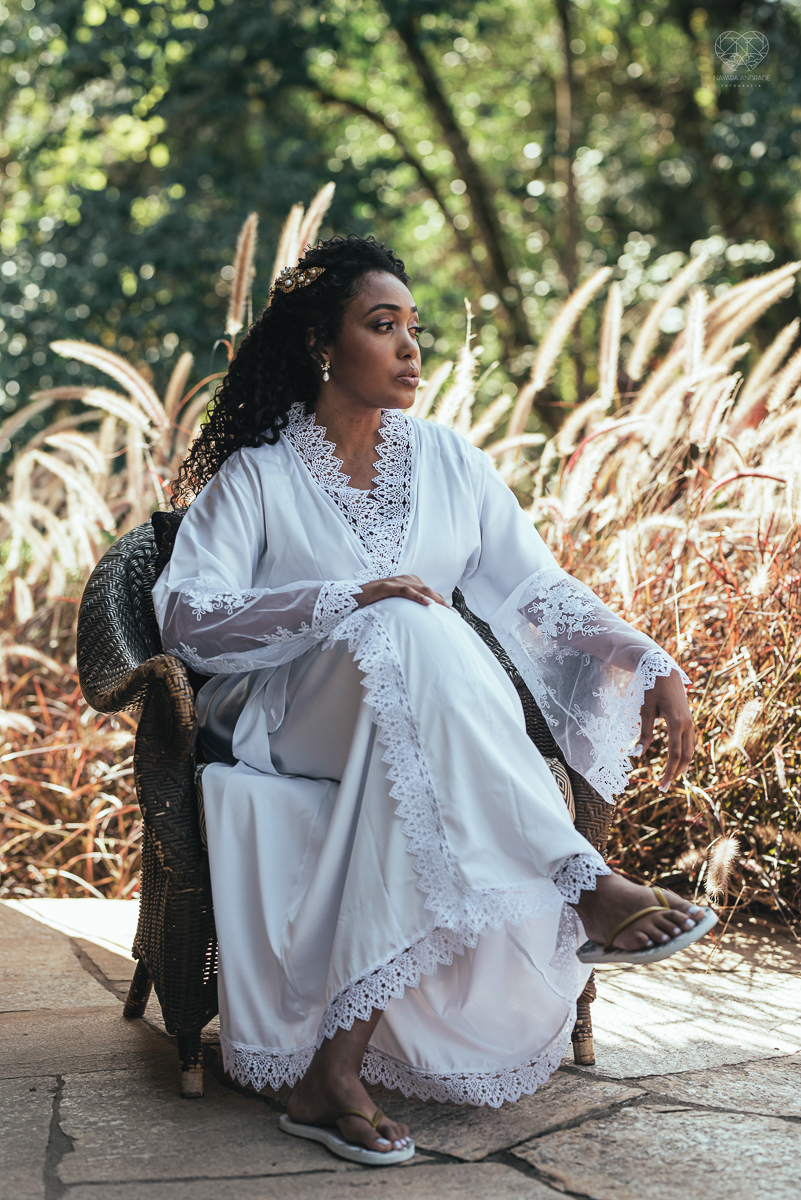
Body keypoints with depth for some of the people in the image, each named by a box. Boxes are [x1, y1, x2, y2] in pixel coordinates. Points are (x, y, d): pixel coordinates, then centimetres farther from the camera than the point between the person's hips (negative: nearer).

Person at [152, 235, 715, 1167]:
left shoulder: (447, 460, 15)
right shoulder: (255, 475, 3)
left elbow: (538, 588, 9)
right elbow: (184, 616, -10)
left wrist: (652, 668, -7)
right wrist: (347, 601, -22)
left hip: (422, 727, 3)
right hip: (288, 724, -3)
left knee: (416, 808, -36)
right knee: (414, 633, -36)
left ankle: (336, 1066, -35)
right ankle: (589, 890, -39)